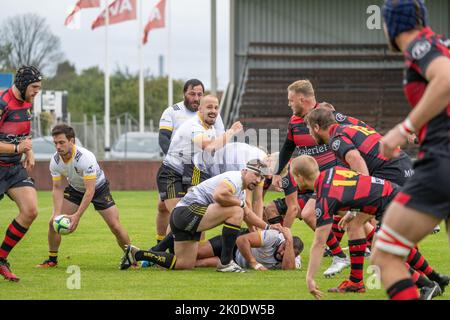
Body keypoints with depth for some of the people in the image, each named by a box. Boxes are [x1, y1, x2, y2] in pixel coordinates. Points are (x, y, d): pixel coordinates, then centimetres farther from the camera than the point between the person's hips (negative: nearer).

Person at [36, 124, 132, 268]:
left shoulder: (85, 158, -37)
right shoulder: (55, 161, -20)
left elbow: (90, 190, -35)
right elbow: (57, 188, -11)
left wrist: (77, 216, -39)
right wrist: (57, 213, -25)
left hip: (98, 188, -4)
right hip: (75, 189, 5)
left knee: (115, 226, -12)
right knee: (53, 222, -8)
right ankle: (52, 259, 11)